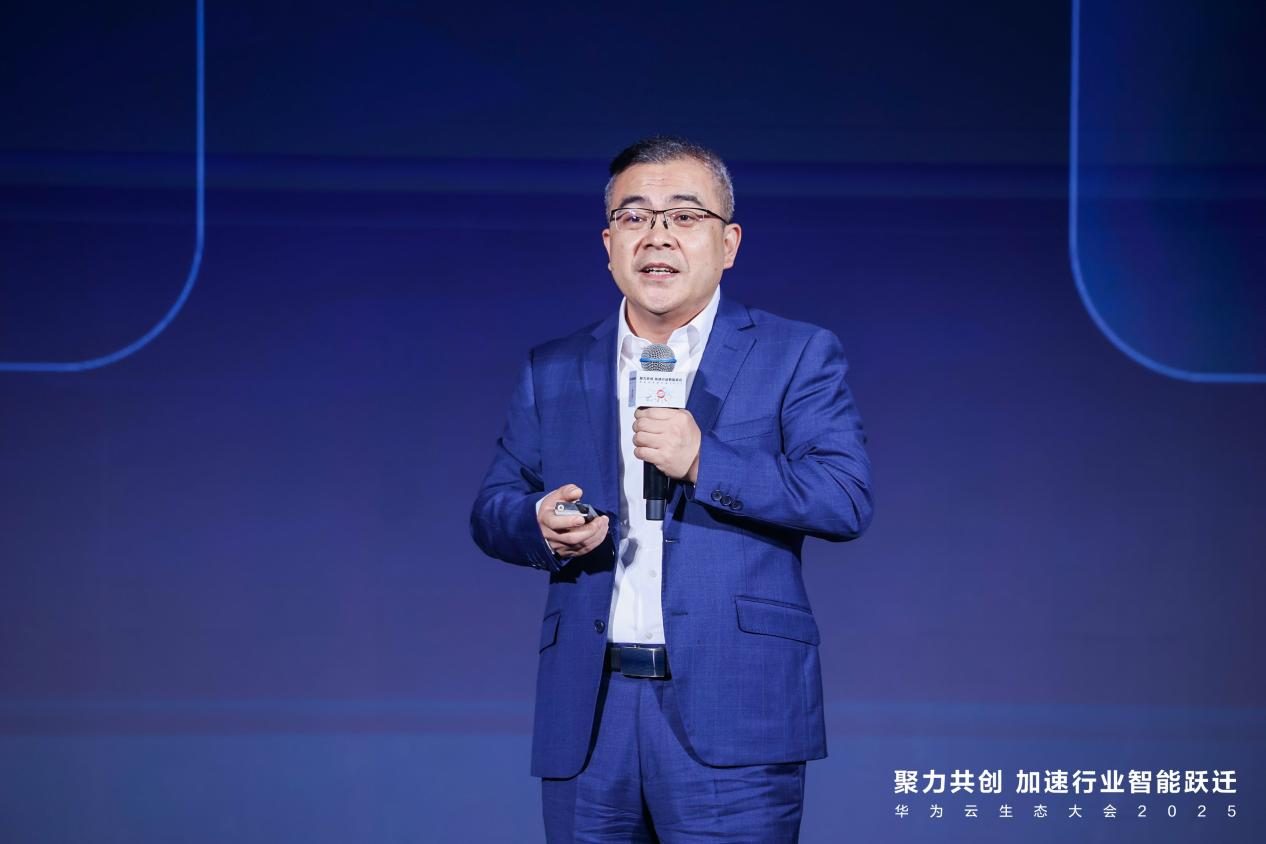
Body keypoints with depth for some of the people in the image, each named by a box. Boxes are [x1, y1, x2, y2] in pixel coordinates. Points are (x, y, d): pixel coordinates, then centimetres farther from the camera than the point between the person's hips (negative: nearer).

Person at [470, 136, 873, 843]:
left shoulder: (797, 356, 4)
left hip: (732, 716, -3)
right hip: (587, 718, 3)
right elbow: (493, 507, 16)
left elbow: (848, 500, -7)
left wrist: (703, 461, -18)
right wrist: (543, 527, -8)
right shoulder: (554, 372, 16)